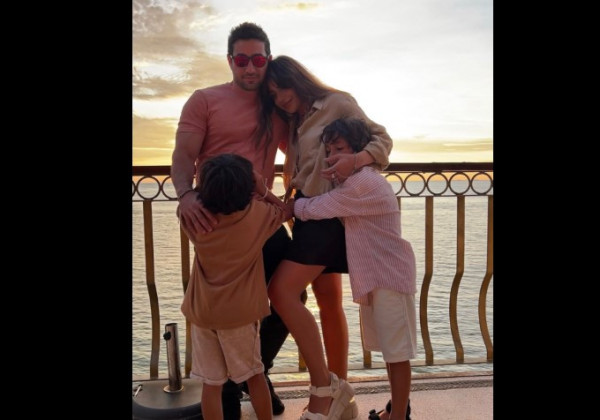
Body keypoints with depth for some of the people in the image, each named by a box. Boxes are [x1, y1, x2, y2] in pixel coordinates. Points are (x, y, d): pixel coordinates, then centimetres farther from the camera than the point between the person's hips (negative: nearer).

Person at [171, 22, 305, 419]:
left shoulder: (277, 108, 11)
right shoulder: (204, 100, -1)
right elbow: (183, 155, -10)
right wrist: (186, 194, -30)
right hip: (216, 218, -4)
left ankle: (258, 372, 31)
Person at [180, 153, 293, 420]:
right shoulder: (259, 214, -13)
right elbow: (289, 211, 6)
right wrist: (264, 191, 2)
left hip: (202, 312, 2)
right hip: (240, 313, -1)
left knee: (211, 383, 10)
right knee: (254, 375, 16)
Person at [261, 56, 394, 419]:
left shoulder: (338, 103, -3)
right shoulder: (294, 123, 19)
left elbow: (382, 138, -7)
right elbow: (295, 172, 15)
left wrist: (356, 159, -25)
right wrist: (290, 197, -1)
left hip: (331, 212, -8)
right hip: (309, 213, 8)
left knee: (282, 291, -17)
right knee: (329, 302, 9)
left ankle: (324, 387, -6)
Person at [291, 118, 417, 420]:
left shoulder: (362, 183, -20)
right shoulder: (359, 180, 12)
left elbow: (314, 209, -19)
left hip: (388, 275, -10)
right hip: (374, 276, 10)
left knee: (397, 351, -1)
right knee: (390, 349, 19)